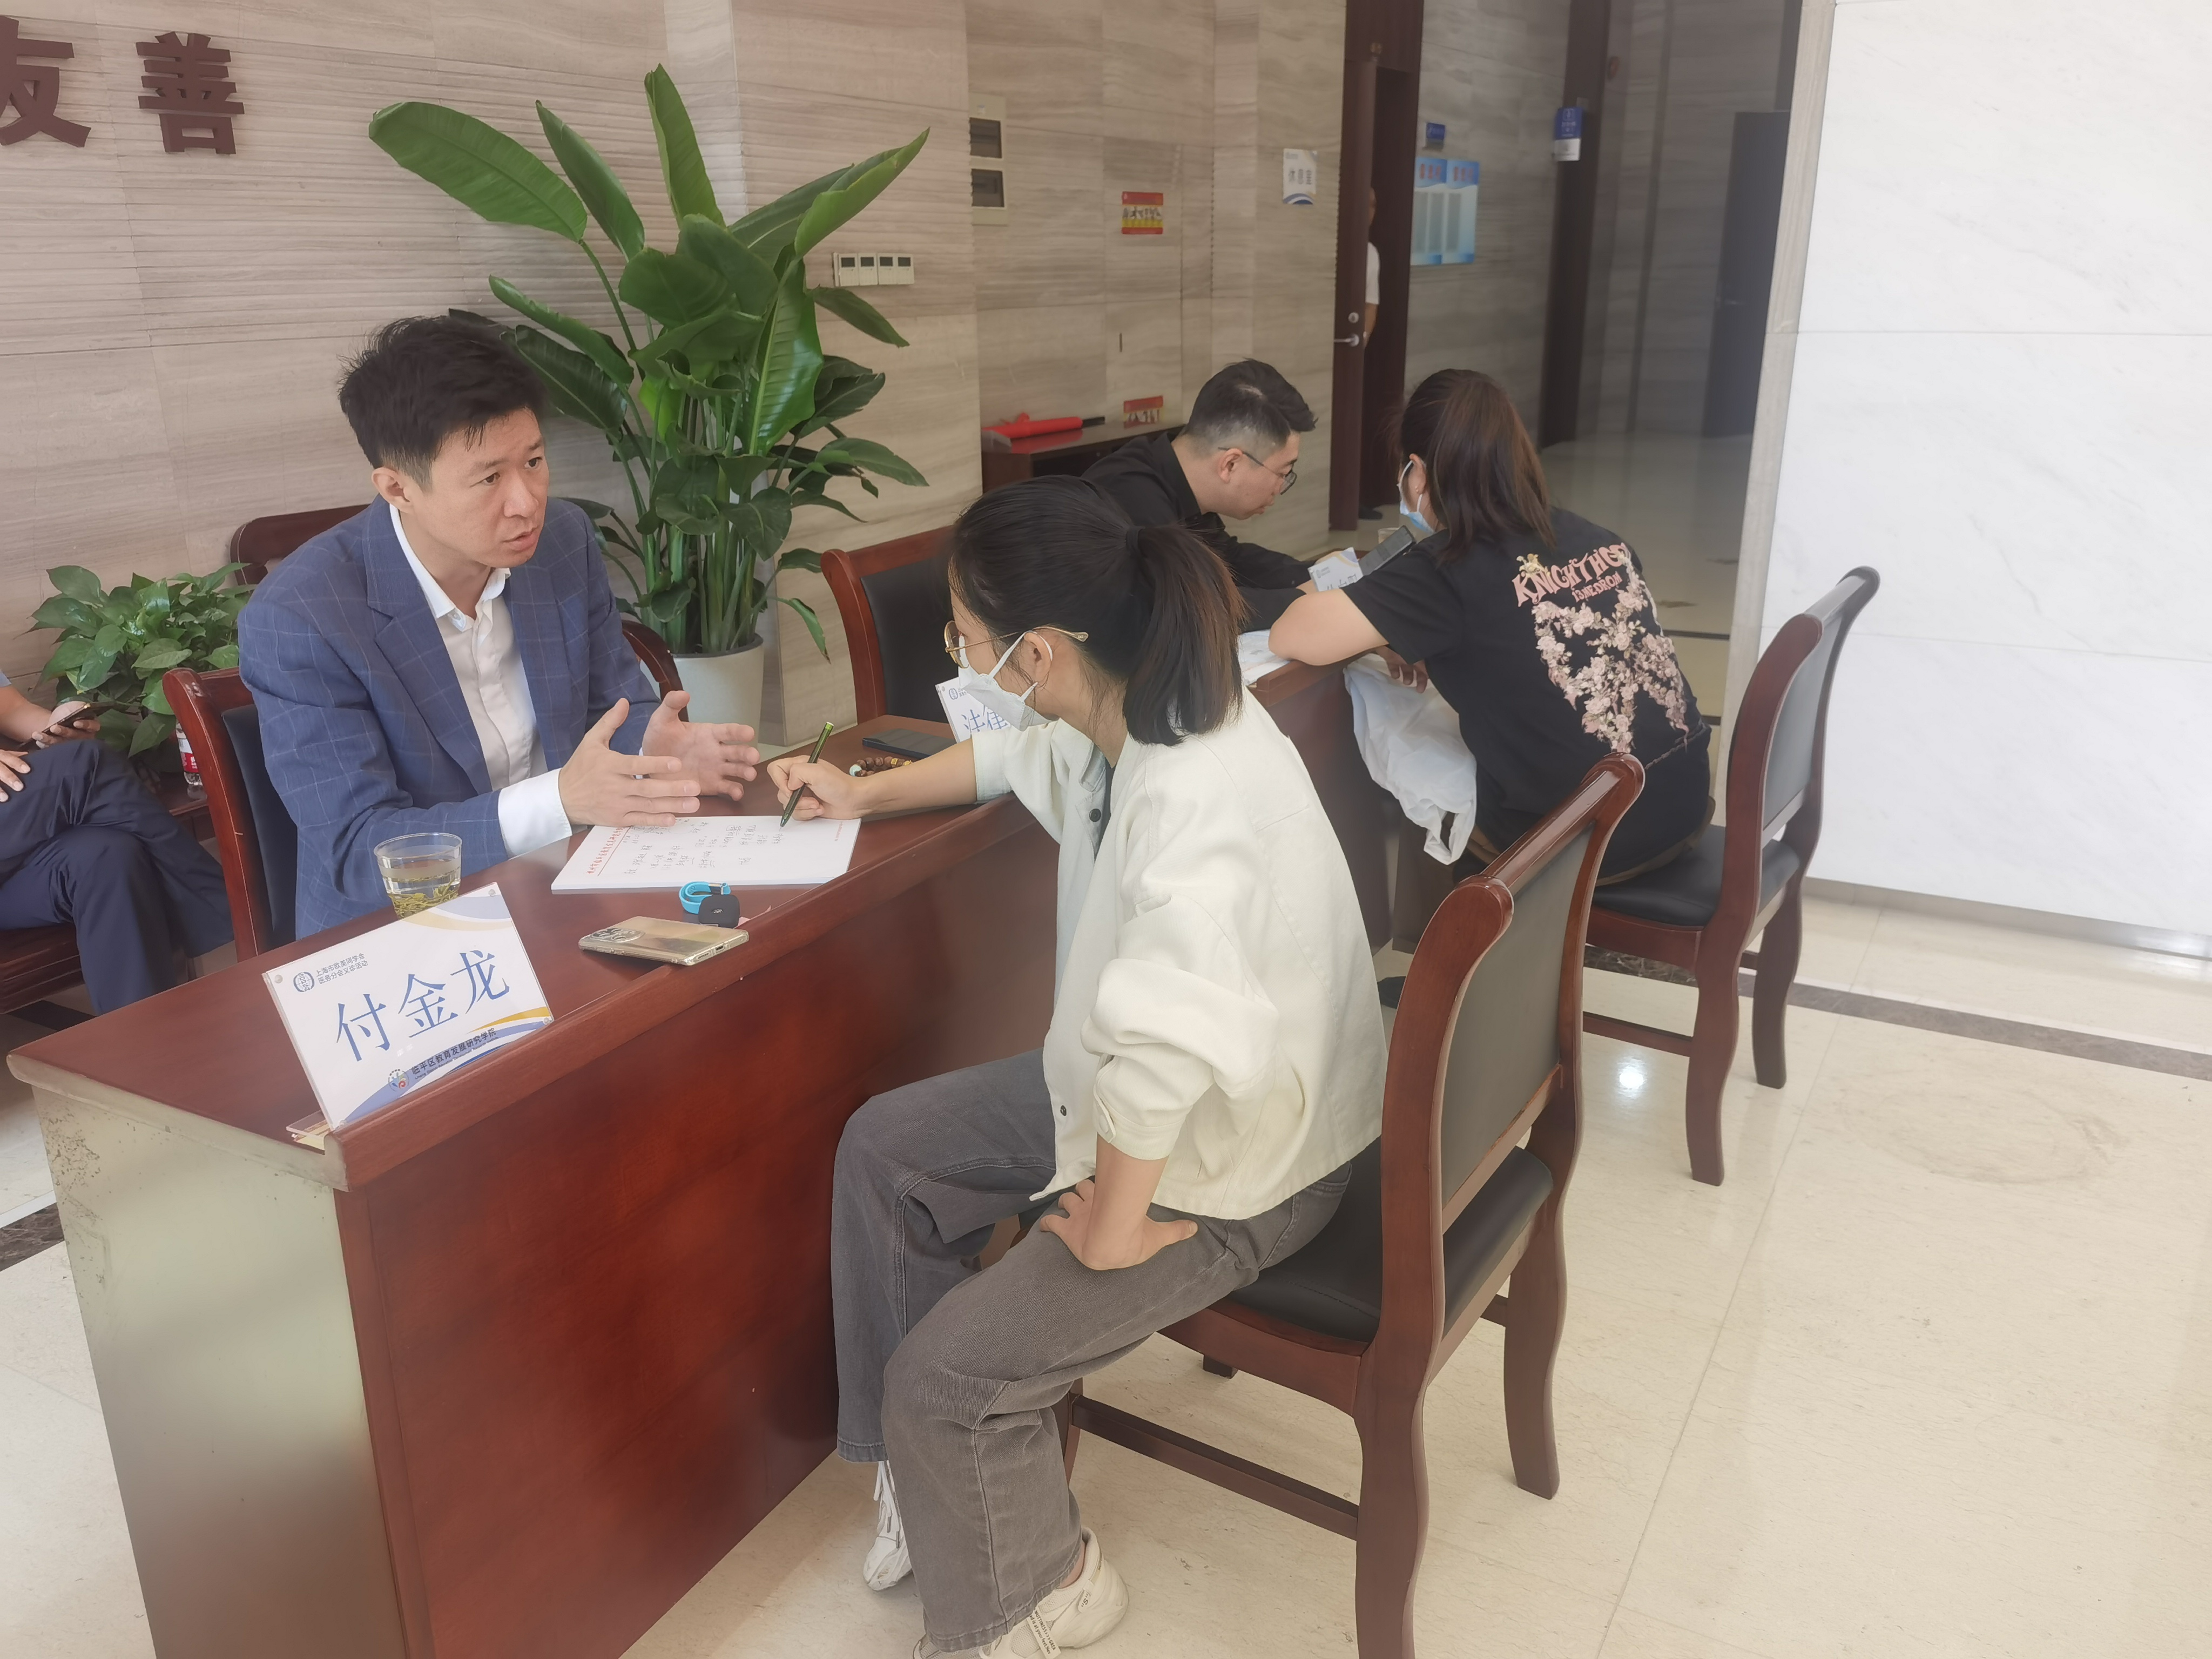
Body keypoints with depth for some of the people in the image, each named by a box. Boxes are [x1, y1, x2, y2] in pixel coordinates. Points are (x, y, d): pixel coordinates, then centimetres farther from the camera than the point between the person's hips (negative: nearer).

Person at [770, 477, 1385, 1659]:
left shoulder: (1197, 799, -37)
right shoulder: (1118, 715, -7)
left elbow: (1164, 1050, -46)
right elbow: (1011, 757, 17)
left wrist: (1113, 1228, -29)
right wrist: (861, 798, 21)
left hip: (1233, 1160, -9)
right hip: (1131, 1089, 9)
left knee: (947, 1372, -11)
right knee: (883, 1150, 11)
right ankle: (928, 1468, 26)